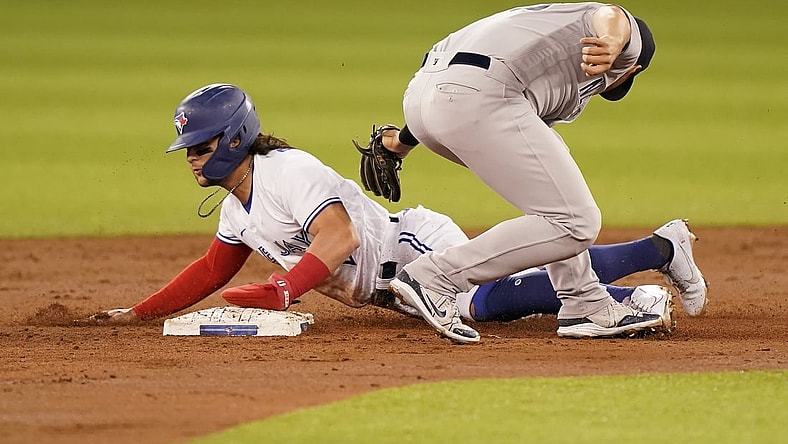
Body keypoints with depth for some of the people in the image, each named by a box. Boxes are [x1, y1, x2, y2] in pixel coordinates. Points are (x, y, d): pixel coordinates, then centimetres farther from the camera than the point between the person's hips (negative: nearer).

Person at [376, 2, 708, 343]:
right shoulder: (631, 38, 18)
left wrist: (405, 140, 37)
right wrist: (610, 45, -29)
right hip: (475, 98, -9)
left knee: (550, 160, 28)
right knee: (574, 223, -5)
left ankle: (585, 305, 22)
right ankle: (435, 277, -8)